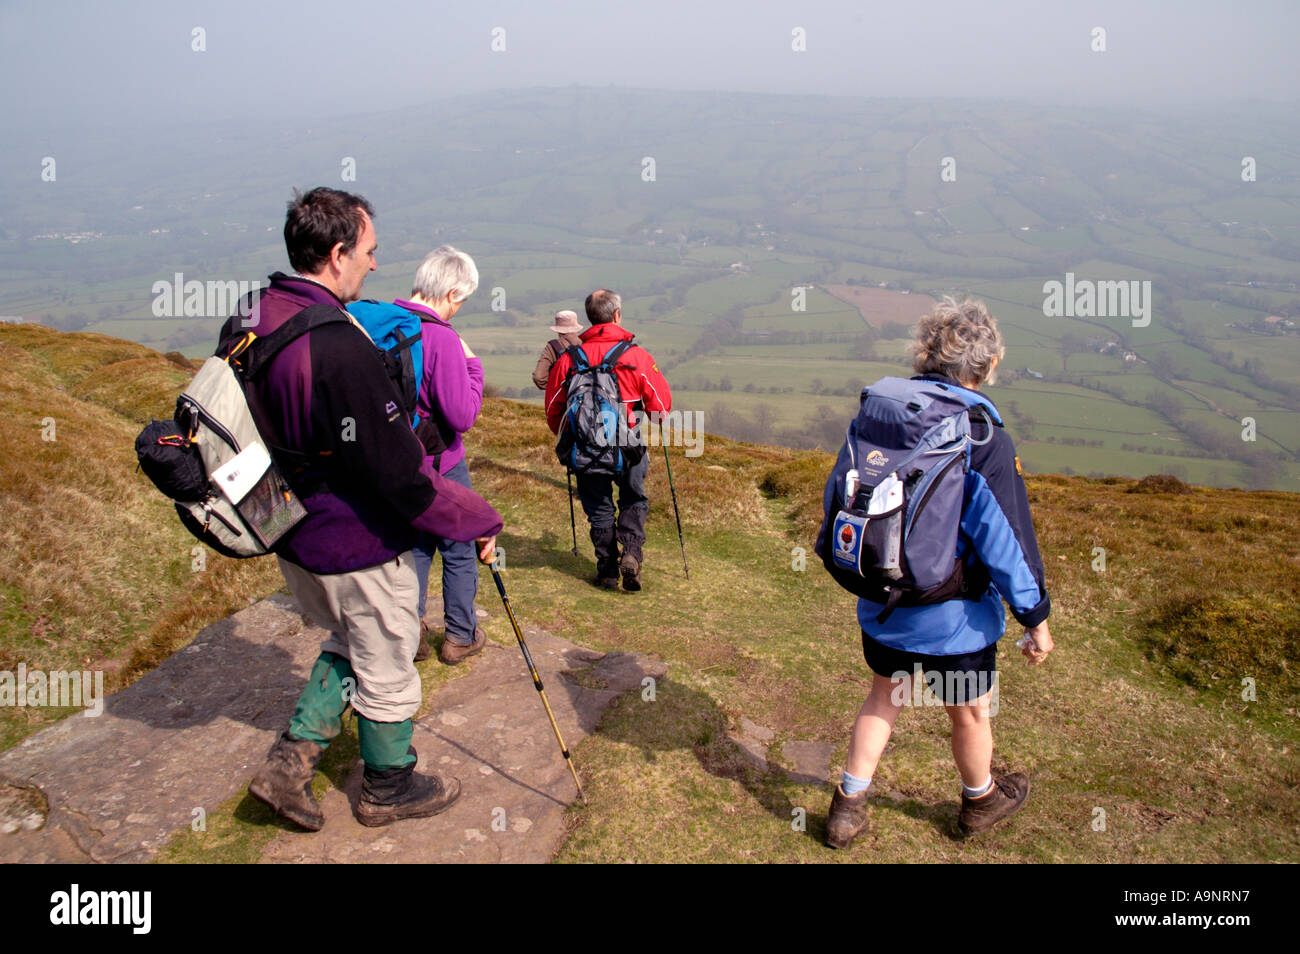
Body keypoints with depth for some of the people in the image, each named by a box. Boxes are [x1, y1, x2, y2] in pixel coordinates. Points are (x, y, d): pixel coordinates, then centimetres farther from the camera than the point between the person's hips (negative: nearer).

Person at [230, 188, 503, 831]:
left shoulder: (249, 323, -2)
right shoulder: (340, 349, -30)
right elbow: (400, 474, -27)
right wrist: (480, 519, -14)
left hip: (293, 537, 8)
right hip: (357, 549, -8)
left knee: (349, 645, 28)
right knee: (386, 670, 14)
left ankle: (290, 761, 26)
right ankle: (389, 789, 34)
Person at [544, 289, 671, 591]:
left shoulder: (569, 358, -3)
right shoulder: (637, 355, -9)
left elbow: (553, 408, 5)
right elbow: (661, 403, -4)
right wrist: (655, 420, 20)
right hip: (628, 444, -1)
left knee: (598, 506, 15)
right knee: (634, 500, 18)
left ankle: (607, 570, 16)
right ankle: (631, 552, -1)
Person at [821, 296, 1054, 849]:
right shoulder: (984, 443, -23)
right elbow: (1006, 540, -18)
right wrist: (1036, 618, -6)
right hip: (952, 617, -5)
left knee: (885, 697, 26)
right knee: (970, 713, 21)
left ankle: (847, 805, 31)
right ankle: (980, 801, 47)